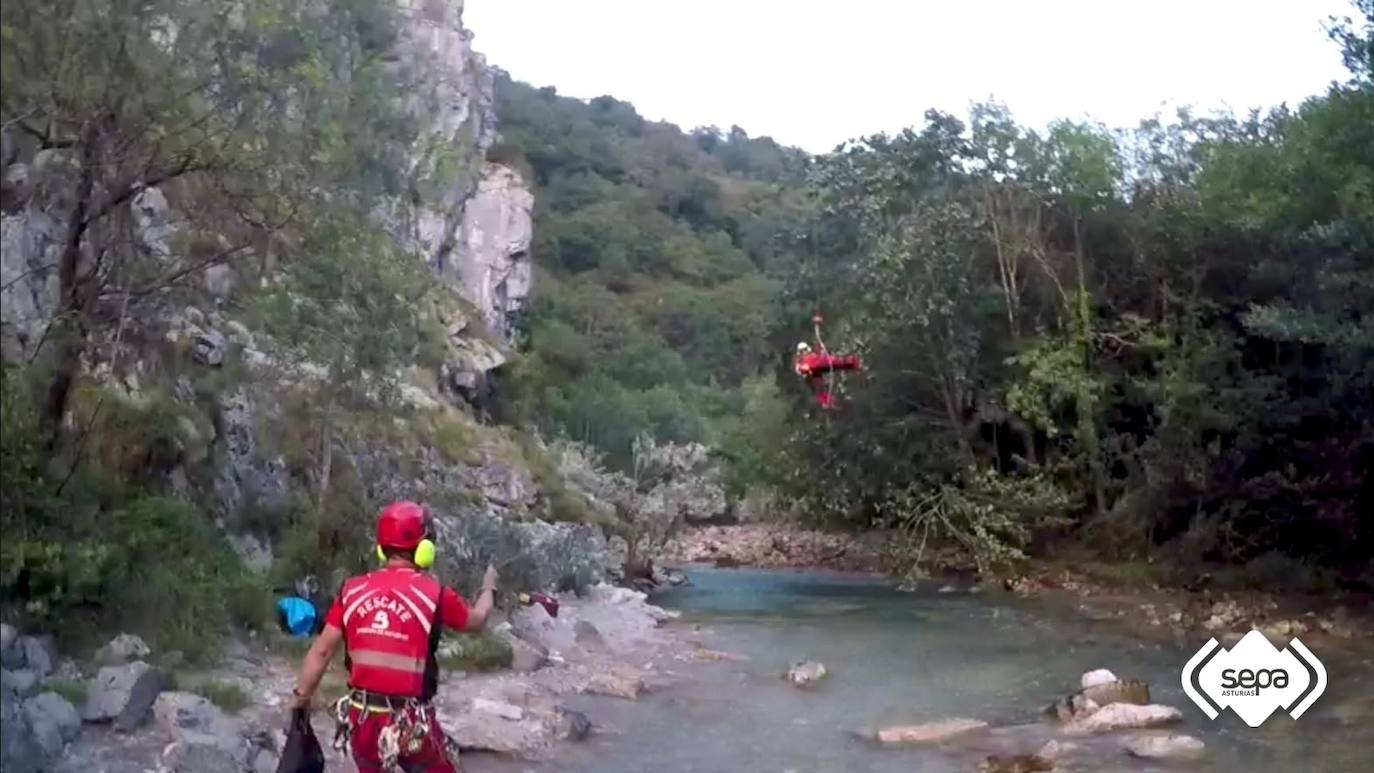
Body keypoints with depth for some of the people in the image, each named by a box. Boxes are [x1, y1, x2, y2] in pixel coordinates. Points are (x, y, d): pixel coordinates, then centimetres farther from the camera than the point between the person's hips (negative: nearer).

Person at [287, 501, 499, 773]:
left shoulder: (353, 590, -1)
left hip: (362, 717, 4)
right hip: (411, 722, -4)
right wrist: (488, 586, 29)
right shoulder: (434, 593, -9)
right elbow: (476, 620, 10)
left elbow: (322, 650, 2)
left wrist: (300, 696, 16)